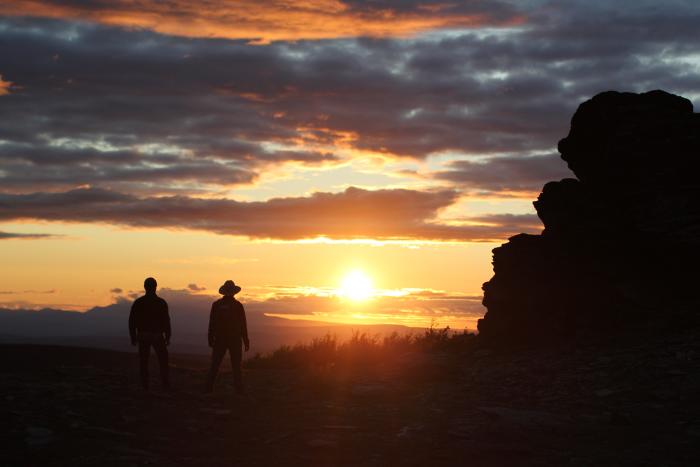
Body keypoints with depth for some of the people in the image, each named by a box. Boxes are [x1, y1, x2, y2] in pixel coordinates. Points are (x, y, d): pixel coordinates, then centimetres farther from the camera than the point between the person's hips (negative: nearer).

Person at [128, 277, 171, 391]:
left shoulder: (138, 302, -1)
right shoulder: (161, 303, -6)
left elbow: (132, 321, -2)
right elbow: (166, 321, -8)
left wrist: (133, 337, 5)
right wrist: (167, 337, -1)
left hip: (143, 336, 1)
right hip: (157, 336, -1)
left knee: (143, 361, 8)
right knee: (163, 360, 10)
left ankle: (145, 385, 4)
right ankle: (165, 383, 3)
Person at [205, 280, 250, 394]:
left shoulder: (216, 304, -1)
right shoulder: (238, 305, -5)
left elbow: (212, 324, -1)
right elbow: (243, 325, -4)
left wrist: (210, 339, 5)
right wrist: (246, 341, 1)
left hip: (220, 339, 1)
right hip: (235, 340, -1)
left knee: (215, 364, 6)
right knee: (236, 366, 4)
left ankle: (209, 387, -1)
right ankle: (239, 389, 0)